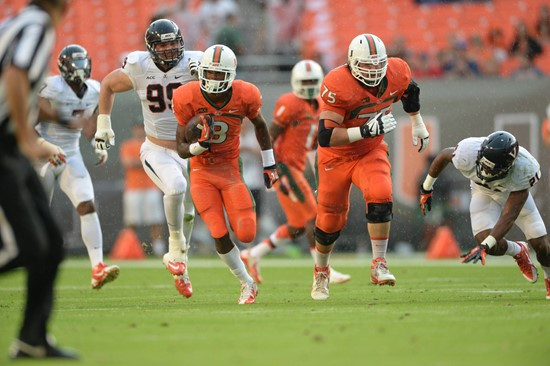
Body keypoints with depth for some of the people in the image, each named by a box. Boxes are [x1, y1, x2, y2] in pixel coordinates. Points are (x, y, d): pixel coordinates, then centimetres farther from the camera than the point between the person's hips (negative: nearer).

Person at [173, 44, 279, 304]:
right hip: (201, 173, -1)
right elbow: (181, 149, -9)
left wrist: (269, 165, 13)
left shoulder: (244, 96, -13)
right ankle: (247, 284, 13)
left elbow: (260, 125, 10)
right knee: (220, 237, -11)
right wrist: (200, 145, -31)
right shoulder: (189, 98, -15)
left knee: (246, 234, -10)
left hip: (230, 170, 1)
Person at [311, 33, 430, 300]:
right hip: (337, 156, -2)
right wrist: (365, 131, -42)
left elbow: (409, 90, 12)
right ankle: (321, 272, 35)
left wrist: (418, 124, 20)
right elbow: (326, 137, -34)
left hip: (371, 151, 2)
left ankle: (379, 267, -18)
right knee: (331, 219, 8)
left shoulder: (395, 73, -15)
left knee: (380, 198, -26)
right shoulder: (338, 86, -31)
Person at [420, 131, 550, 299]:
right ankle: (518, 251, 13)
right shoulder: (468, 154, -38)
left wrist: (484, 247, -49)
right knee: (489, 243, -22)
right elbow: (444, 155, -13)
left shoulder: (523, 170, -41)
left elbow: (509, 216, -40)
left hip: (514, 193, -1)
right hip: (484, 193, 1)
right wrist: (426, 188, -1)